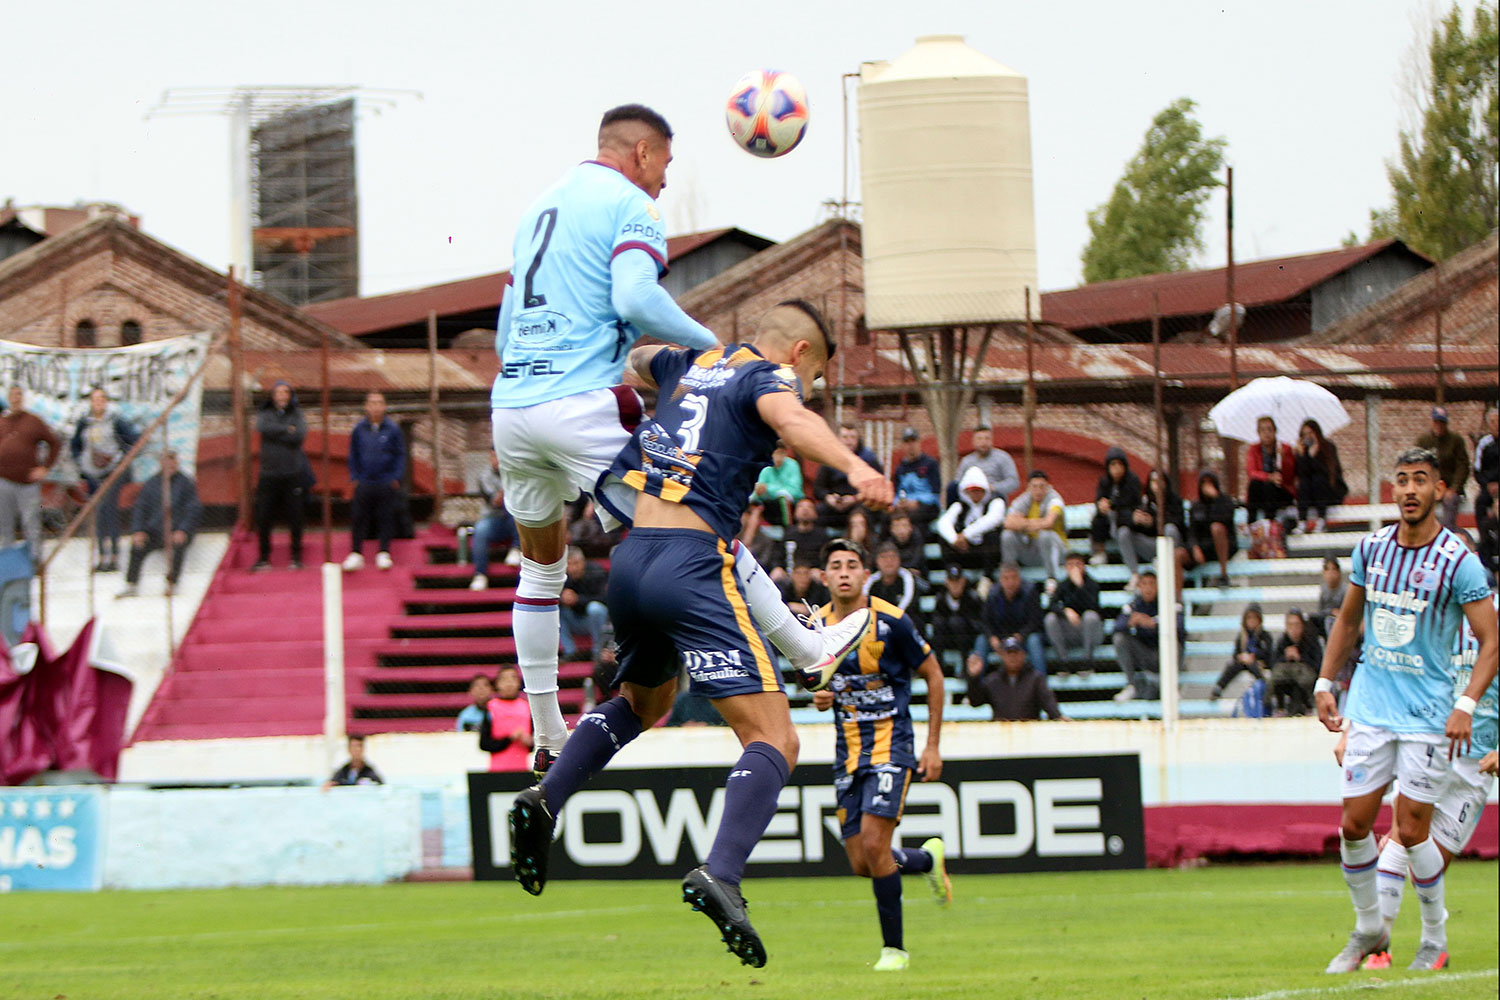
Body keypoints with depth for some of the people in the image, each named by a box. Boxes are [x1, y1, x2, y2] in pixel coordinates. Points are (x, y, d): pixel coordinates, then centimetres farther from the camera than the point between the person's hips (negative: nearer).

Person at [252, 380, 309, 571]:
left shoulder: (297, 415, 6)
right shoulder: (265, 414, 8)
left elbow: (299, 436, -11)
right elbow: (262, 427, -15)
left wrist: (275, 433, -9)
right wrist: (286, 430, -13)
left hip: (292, 475, -1)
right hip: (269, 475, 1)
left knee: (294, 518, 0)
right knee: (263, 518, -1)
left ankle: (296, 556, 11)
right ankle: (264, 557, 9)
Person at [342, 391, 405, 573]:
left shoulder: (392, 429, -1)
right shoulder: (359, 429, 3)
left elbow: (401, 455, 5)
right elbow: (353, 455, 11)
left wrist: (396, 478, -3)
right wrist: (354, 477, 3)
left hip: (387, 483, -1)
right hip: (364, 483, 1)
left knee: (386, 518, 4)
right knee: (359, 518, 0)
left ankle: (384, 553, 14)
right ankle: (356, 554, 7)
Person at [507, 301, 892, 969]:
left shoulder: (690, 365, 22)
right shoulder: (770, 376, 0)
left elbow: (637, 358, 44)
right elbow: (790, 418, -24)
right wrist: (854, 467, -39)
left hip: (631, 559, 8)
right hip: (693, 564, -8)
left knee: (644, 701, 36)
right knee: (774, 741, -10)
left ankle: (546, 797, 15)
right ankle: (720, 874, -33)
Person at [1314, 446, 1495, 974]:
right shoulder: (1370, 549, 5)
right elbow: (1347, 621, 19)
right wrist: (1325, 682, 11)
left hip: (1427, 714, -4)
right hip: (1370, 708, 4)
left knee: (1411, 831, -5)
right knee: (1353, 825, 1)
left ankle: (1435, 938, 14)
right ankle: (1368, 929, 19)